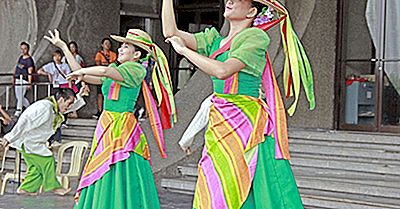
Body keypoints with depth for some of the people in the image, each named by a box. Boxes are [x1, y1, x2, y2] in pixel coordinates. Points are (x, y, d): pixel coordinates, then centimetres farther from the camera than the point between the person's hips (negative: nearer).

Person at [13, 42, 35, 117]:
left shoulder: (29, 59, -10)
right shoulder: (20, 57, 13)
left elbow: (30, 72, -15)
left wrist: (29, 83, -20)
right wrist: (14, 77, 22)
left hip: (24, 80, -8)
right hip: (18, 79, 9)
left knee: (20, 96, -5)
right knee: (18, 96, 12)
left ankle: (18, 111, 4)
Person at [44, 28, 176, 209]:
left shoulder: (136, 70, -7)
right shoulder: (116, 70, 18)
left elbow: (105, 71, -24)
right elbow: (82, 75, 21)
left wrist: (82, 71, -6)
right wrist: (63, 47, 24)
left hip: (122, 130, -8)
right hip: (106, 128, 8)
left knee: (120, 178, -8)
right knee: (103, 182, 8)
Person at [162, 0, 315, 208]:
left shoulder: (255, 37, -7)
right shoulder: (214, 40, 14)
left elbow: (222, 71, -19)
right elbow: (170, 32, 9)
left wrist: (184, 50, -10)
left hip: (245, 126, -7)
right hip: (218, 127, 7)